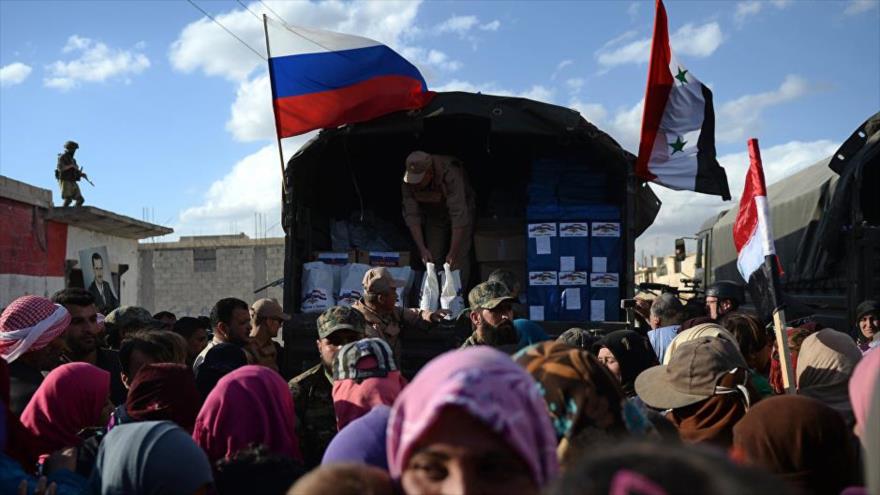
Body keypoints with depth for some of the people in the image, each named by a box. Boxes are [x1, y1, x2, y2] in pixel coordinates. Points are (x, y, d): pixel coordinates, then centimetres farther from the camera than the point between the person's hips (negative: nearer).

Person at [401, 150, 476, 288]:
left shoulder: (451, 175, -39)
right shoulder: (409, 182, -25)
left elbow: (459, 217, -39)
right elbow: (411, 215, -20)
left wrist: (453, 253, -39)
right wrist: (422, 248, -26)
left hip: (461, 209, -4)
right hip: (433, 215, 4)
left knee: (459, 260, -14)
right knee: (432, 259, -1)